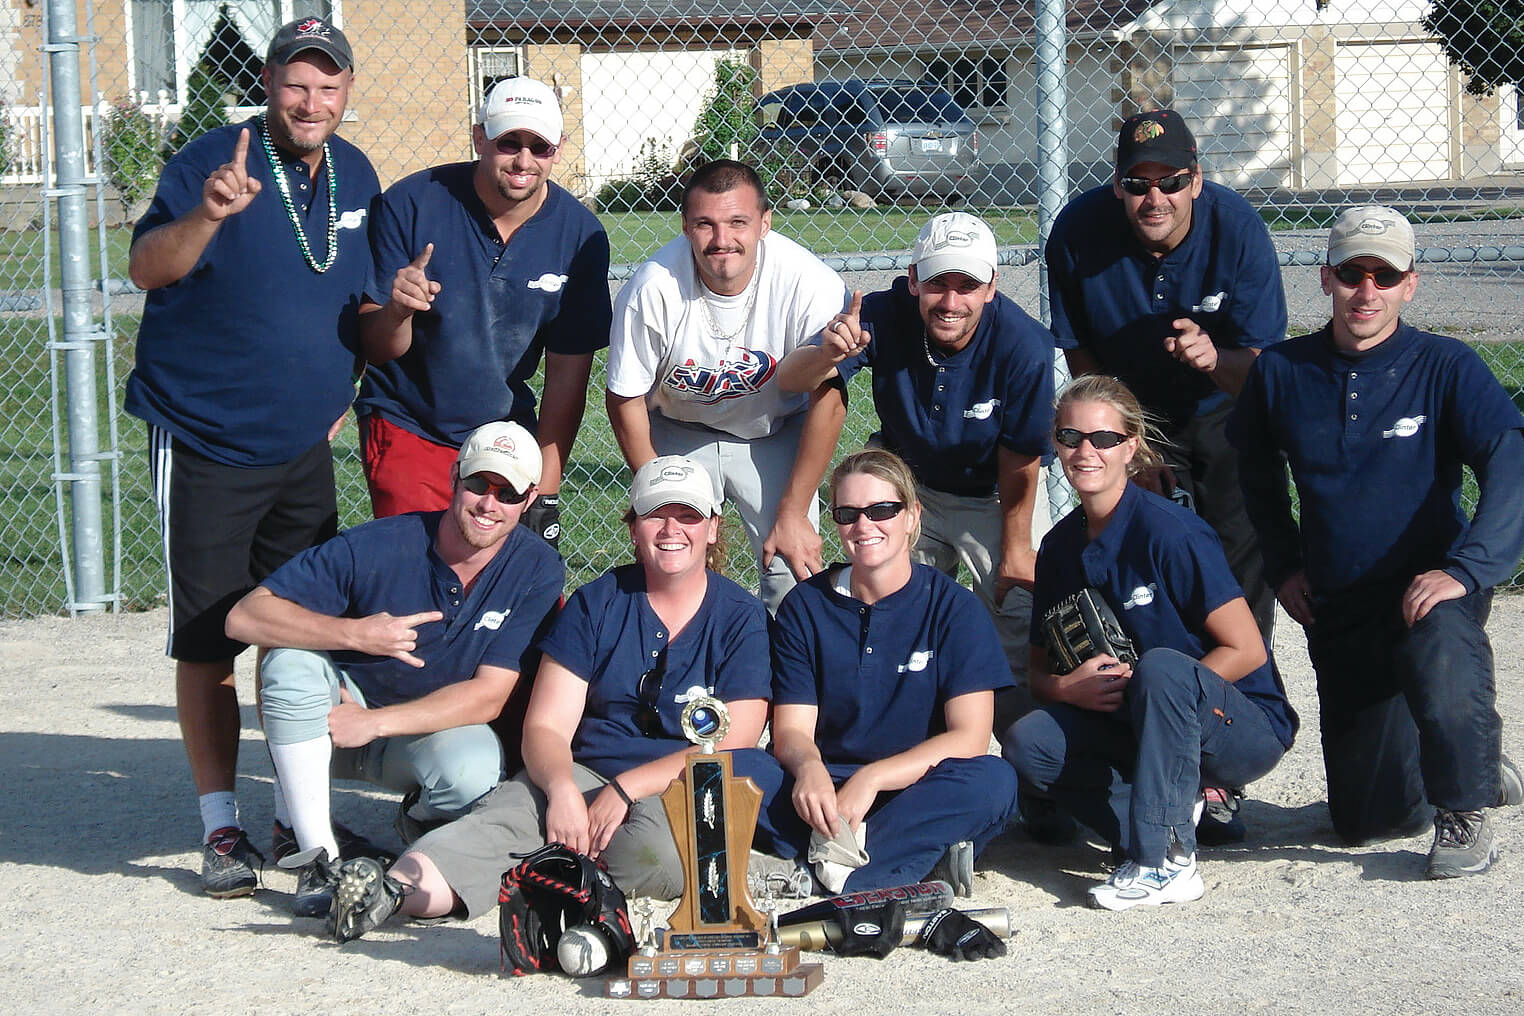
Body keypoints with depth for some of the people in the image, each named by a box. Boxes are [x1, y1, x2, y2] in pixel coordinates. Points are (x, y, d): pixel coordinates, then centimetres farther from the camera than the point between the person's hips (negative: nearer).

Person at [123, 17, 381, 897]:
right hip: (205, 449, -6)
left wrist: (343, 395, 9)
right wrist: (207, 216, -45)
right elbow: (147, 268, -26)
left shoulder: (356, 177, 6)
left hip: (305, 450, 6)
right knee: (209, 640, -3)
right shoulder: (212, 163, -13)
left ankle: (298, 812, 22)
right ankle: (221, 825, 4)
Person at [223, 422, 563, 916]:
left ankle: (420, 821, 4)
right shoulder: (378, 547, -19)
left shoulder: (537, 571, -13)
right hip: (347, 712, 0)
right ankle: (318, 857, -22)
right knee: (291, 662, -31)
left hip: (442, 730, 0)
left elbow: (488, 698, -16)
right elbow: (245, 617, -21)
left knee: (473, 767, -35)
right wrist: (353, 634, -34)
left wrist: (374, 722, -23)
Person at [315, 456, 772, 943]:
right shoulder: (596, 604, 9)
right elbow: (546, 726, 3)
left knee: (657, 852, -40)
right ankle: (397, 887, -56)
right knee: (496, 824, -33)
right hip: (582, 776, 1)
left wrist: (625, 790, -15)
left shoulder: (741, 618, 4)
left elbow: (730, 745, -4)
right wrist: (562, 790, -20)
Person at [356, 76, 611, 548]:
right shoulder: (410, 205, -13)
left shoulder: (580, 236, -7)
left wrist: (545, 492, -4)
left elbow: (568, 373, -1)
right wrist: (396, 310, -34)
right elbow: (379, 348, -11)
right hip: (409, 432, -2)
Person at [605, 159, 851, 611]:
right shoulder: (653, 289, -26)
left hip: (775, 437, 0)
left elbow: (828, 401, -16)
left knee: (794, 576, -12)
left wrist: (793, 514, -14)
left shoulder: (813, 285, -27)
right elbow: (626, 401, -12)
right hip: (676, 437, 0)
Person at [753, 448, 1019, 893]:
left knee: (993, 782, -33)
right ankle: (919, 855, -30)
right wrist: (808, 768, -27)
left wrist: (872, 778, -24)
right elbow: (792, 730, -1)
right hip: (827, 788, 1)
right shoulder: (805, 606, 5)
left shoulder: (953, 607, -1)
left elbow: (970, 737, -10)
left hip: (915, 789, -1)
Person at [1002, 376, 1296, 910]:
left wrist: (1141, 686, -20)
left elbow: (1246, 651, -17)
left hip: (1247, 729, -6)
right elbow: (1039, 668, 10)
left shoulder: (1169, 531, -17)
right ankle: (1183, 799, -9)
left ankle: (1165, 863, -31)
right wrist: (1067, 687, -15)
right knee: (1025, 744, -17)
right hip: (1139, 727, 6)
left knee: (1160, 667, -37)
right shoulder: (1061, 546, 4)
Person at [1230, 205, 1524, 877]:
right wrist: (1284, 565, 12)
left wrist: (1465, 568, -33)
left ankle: (1465, 813, -16)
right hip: (1337, 608, 4)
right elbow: (1258, 476, 21)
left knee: (1440, 652, -41)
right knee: (1365, 818, 8)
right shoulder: (1282, 373, 2)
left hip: (1428, 589, -4)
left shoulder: (1445, 368, -8)